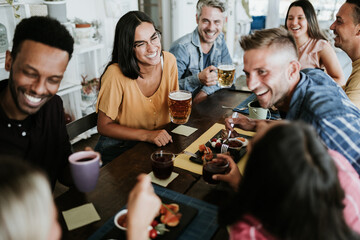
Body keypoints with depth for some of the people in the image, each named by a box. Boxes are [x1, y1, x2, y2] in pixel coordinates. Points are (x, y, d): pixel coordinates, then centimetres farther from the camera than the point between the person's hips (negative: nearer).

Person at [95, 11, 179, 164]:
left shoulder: (169, 61, -8)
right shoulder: (115, 74, -24)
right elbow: (104, 126, -14)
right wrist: (147, 135, -24)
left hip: (160, 142, 5)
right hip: (119, 147, -4)